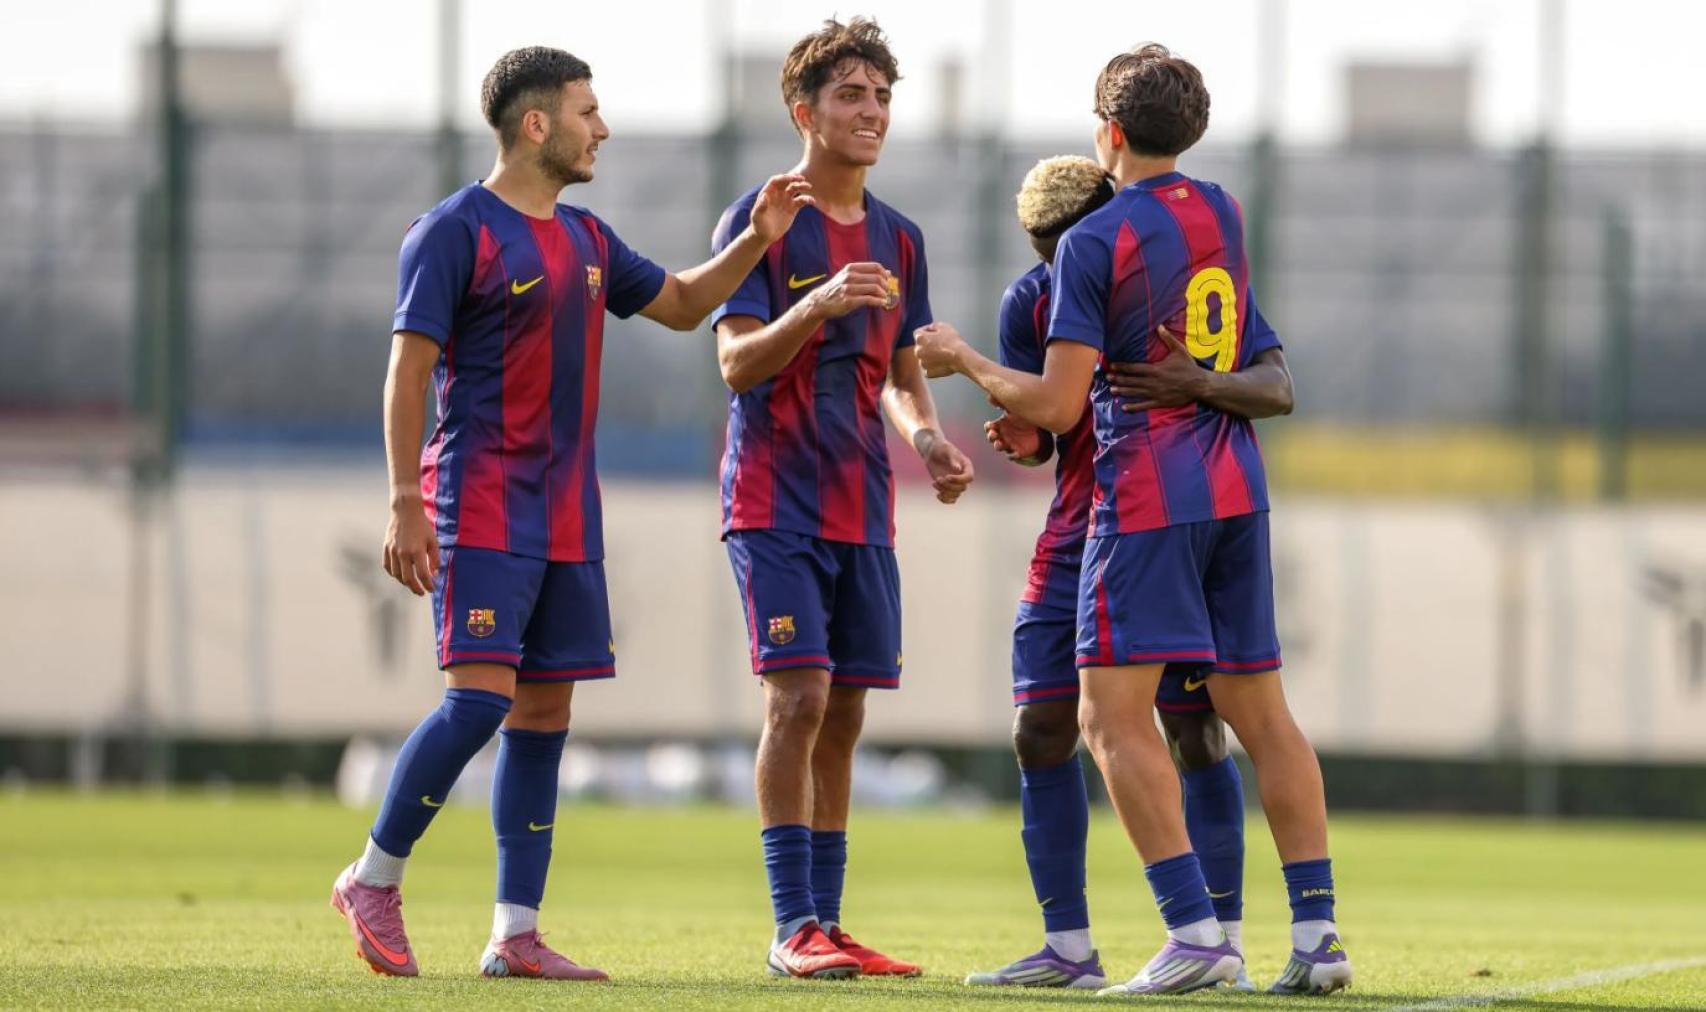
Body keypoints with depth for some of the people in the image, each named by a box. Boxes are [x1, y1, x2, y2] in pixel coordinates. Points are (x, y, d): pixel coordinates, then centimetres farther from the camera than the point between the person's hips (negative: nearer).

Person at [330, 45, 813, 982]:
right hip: (482, 508, -8)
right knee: (479, 701, -16)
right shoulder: (455, 232, -7)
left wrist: (754, 243, 13)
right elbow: (407, 371, -10)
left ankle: (515, 937, 5)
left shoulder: (585, 239, 16)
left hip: (567, 516, 8)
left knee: (544, 714, 4)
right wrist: (406, 506, -17)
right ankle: (374, 879, 1)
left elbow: (682, 305, 29)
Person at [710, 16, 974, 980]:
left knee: (844, 716, 6)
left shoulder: (898, 238, 13)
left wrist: (929, 438, 1)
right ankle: (793, 927, -13)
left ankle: (827, 924, 11)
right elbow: (738, 363, -13)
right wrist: (817, 304, -29)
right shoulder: (762, 222, -5)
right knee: (800, 694, -15)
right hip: (775, 498, -6)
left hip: (863, 507, 6)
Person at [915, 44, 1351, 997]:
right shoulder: (1223, 214, 11)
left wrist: (963, 360, 3)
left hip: (1147, 494, -7)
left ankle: (1197, 931, -19)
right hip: (1237, 488, 7)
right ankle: (1318, 929, 4)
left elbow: (1058, 404, -12)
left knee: (1114, 713, -7)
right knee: (1261, 710, 9)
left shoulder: (1095, 242, -9)